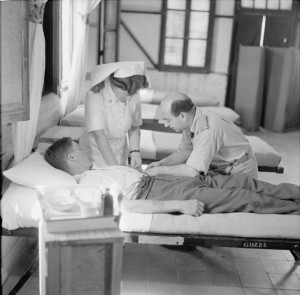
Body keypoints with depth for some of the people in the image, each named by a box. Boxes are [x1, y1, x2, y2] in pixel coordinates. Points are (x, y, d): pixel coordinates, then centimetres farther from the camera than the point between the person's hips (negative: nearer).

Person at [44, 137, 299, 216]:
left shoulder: (94, 172, 16)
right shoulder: (89, 183, -15)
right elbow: (127, 206, -26)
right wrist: (180, 206, -29)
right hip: (155, 193, -10)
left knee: (240, 181, 4)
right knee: (241, 198, -9)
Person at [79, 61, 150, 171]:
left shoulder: (134, 96, -10)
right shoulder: (95, 95, -24)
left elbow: (134, 127, 3)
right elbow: (99, 134, -30)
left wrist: (135, 151, -13)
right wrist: (115, 167, -35)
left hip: (120, 151, 4)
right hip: (96, 150, -4)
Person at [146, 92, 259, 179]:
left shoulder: (207, 129, -32)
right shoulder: (191, 120, -4)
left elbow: (192, 172, -33)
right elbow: (183, 152, 9)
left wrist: (160, 170, -22)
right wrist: (161, 163, -6)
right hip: (220, 171, 8)